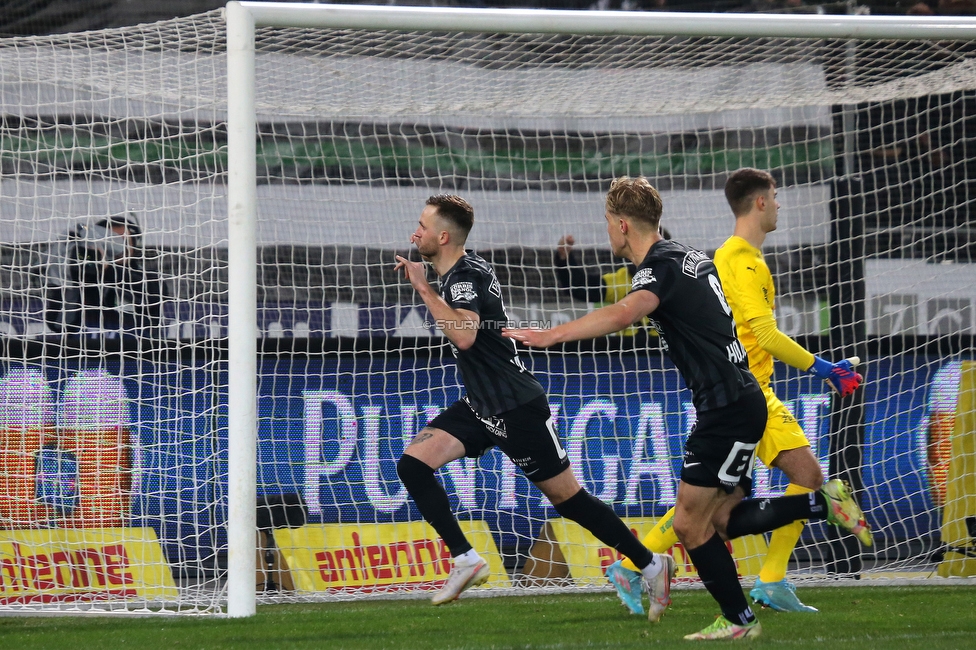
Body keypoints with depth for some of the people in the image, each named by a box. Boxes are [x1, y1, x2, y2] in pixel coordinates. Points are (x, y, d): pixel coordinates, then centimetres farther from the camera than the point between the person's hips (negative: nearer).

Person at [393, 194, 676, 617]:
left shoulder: (466, 277, -20)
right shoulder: (460, 271, 9)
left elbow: (465, 335, -40)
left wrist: (423, 288, -32)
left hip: (516, 408, -9)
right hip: (479, 407, 9)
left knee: (565, 496, -2)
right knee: (412, 463, -7)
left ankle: (652, 566, 10)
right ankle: (466, 561, -7)